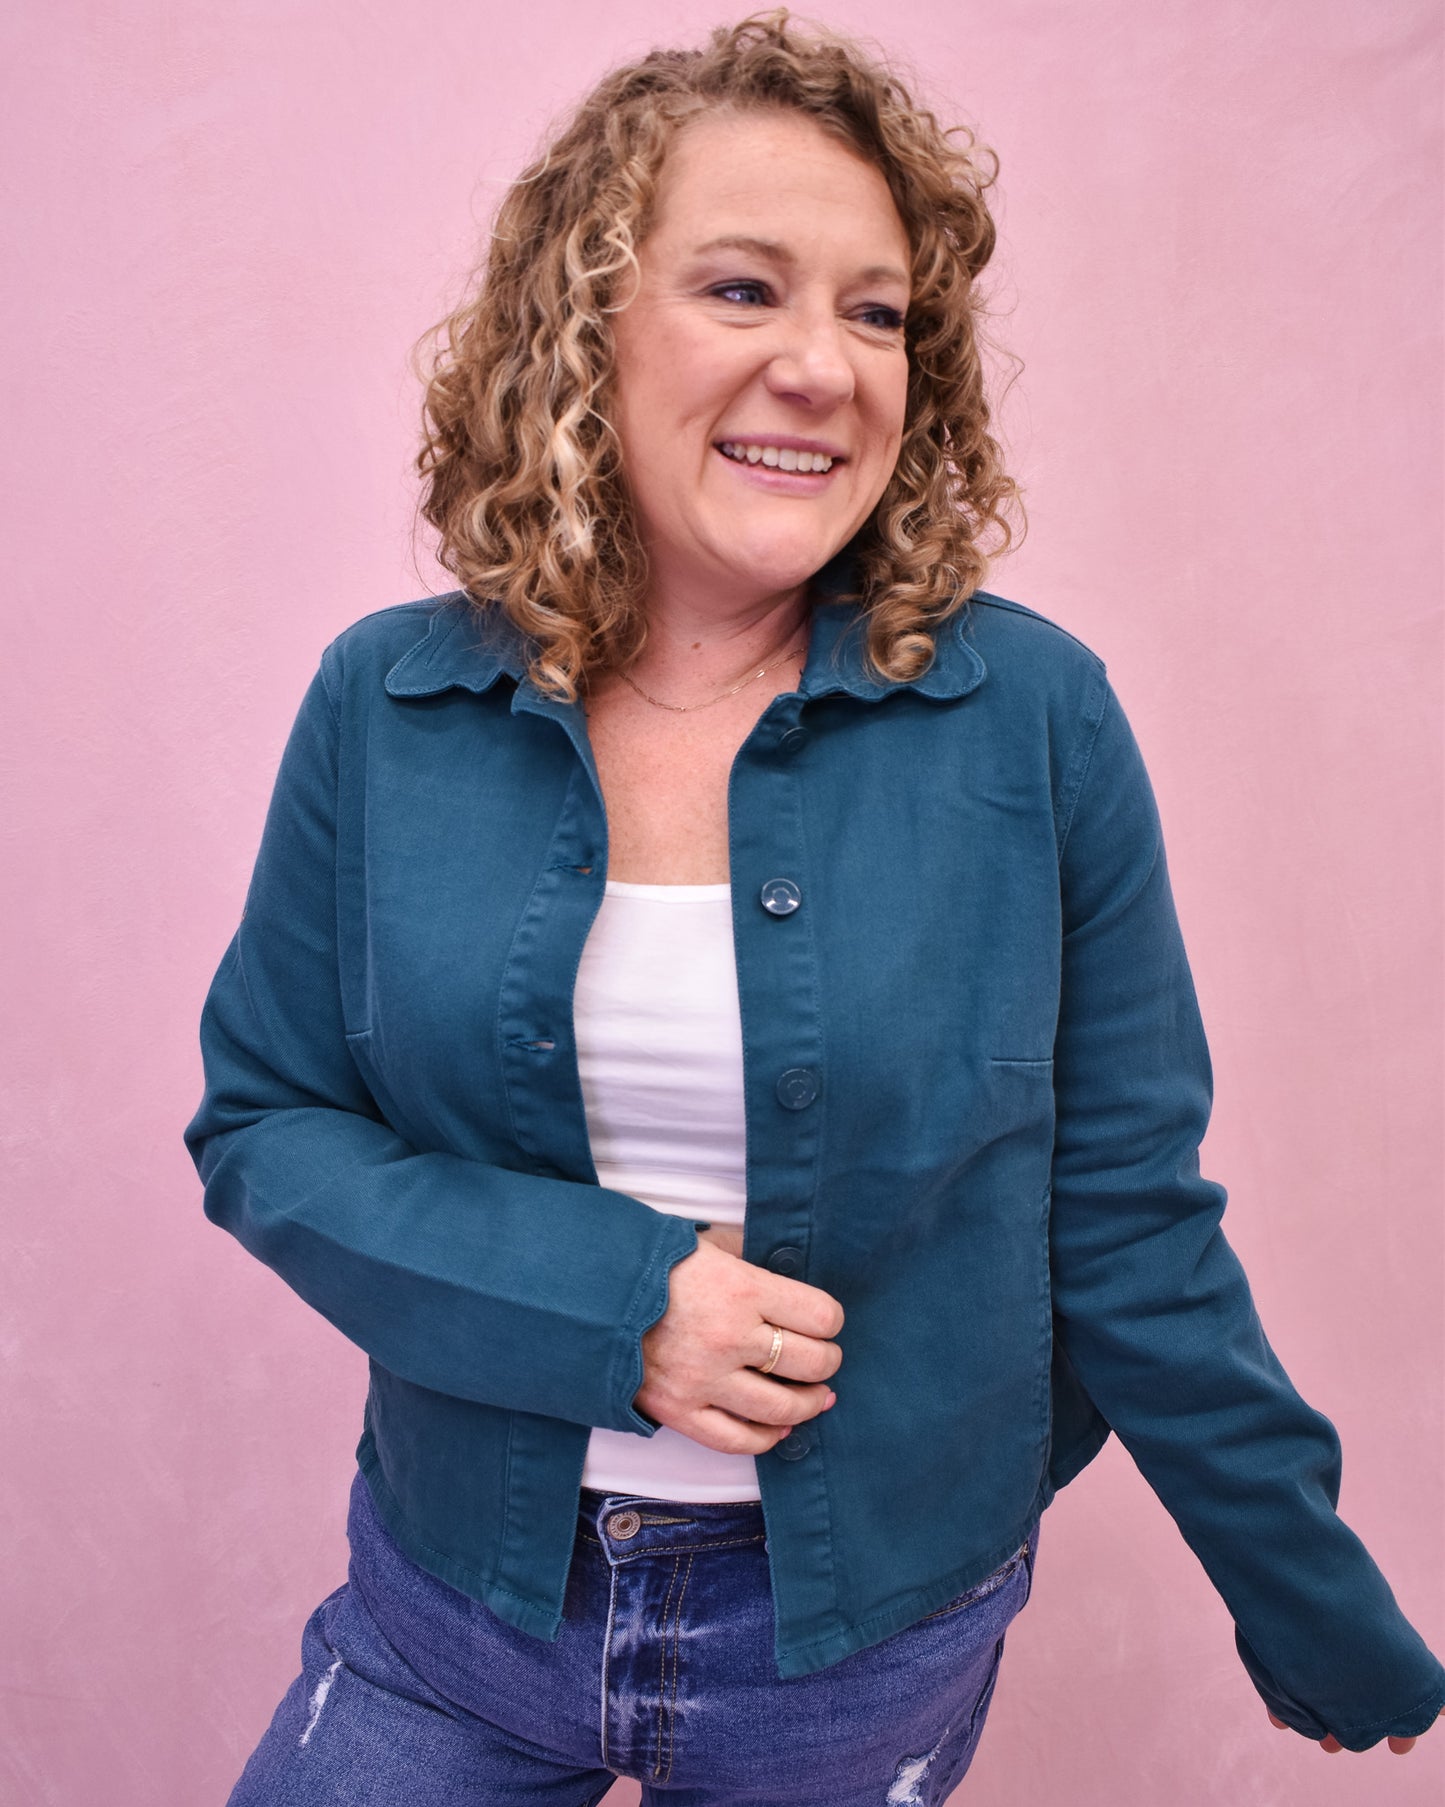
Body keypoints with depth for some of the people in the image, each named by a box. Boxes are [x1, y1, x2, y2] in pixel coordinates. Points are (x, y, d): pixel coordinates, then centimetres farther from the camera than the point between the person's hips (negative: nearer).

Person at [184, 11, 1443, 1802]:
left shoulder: (1034, 719, -14)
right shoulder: (385, 708, -9)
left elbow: (1126, 1226, -6)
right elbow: (263, 1124, -3)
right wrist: (612, 1302, -19)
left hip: (873, 1640, 0)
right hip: (464, 1594, 1)